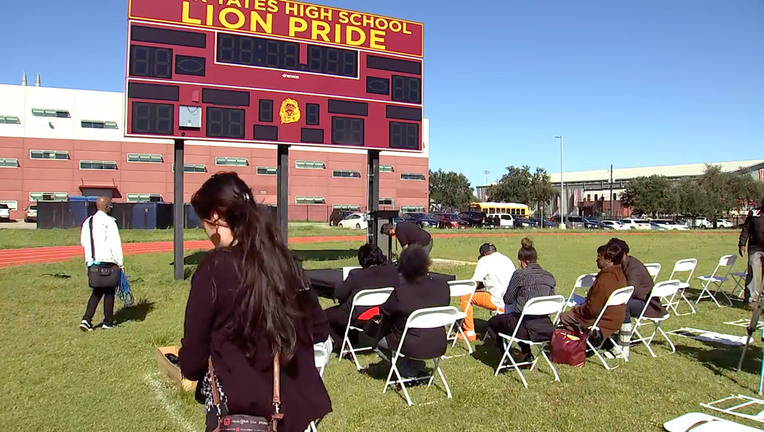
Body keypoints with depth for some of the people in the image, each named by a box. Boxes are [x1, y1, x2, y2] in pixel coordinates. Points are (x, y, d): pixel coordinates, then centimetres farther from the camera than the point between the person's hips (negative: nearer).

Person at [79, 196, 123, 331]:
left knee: (97, 291, 16)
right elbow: (115, 244, -15)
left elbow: (83, 241, 13)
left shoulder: (87, 222, 7)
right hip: (108, 260, -6)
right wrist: (120, 263, -10)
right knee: (109, 291, 6)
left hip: (92, 261, 6)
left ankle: (87, 319, 4)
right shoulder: (109, 221, -13)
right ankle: (108, 322, 13)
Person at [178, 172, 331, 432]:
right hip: (294, 396, 5)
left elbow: (195, 340, -6)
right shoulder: (283, 259, 0)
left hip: (238, 402, -5)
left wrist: (190, 372, 14)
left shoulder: (213, 268, -15)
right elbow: (319, 329, 7)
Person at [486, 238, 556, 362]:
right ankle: (526, 354, 36)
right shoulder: (549, 277, 5)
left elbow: (508, 299, -1)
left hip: (525, 328, -6)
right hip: (546, 329, 6)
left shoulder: (520, 274, -9)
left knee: (493, 323, 19)